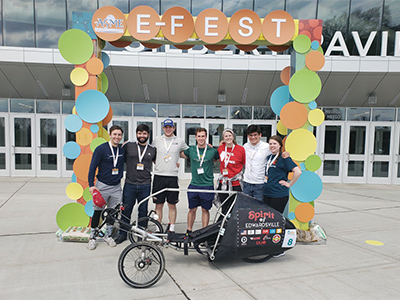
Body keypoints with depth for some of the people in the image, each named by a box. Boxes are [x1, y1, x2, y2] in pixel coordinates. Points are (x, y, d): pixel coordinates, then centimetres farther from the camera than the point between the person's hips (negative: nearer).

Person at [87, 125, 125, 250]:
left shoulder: (123, 150, 3)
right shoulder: (101, 149, -9)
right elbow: (93, 167, -9)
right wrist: (91, 185, -14)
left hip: (116, 187, 4)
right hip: (102, 185, -4)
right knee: (97, 211, 5)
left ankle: (108, 235, 26)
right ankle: (93, 236, 20)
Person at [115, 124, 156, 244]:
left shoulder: (153, 149, 8)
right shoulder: (128, 146, 3)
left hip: (145, 185, 1)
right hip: (130, 184, -1)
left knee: (143, 211, 9)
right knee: (126, 210, 7)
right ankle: (122, 233, 23)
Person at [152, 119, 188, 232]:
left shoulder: (179, 141, 5)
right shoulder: (157, 140, 8)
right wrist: (156, 162, 6)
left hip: (172, 177, 0)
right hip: (159, 176, 1)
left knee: (172, 205, 6)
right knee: (159, 205, 6)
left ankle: (172, 228, 16)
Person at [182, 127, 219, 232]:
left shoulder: (213, 151, -1)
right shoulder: (190, 150, 3)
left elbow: (217, 159, 18)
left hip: (207, 185, -1)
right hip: (194, 185, 1)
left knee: (205, 210, 8)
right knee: (192, 209, 8)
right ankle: (189, 231, 23)